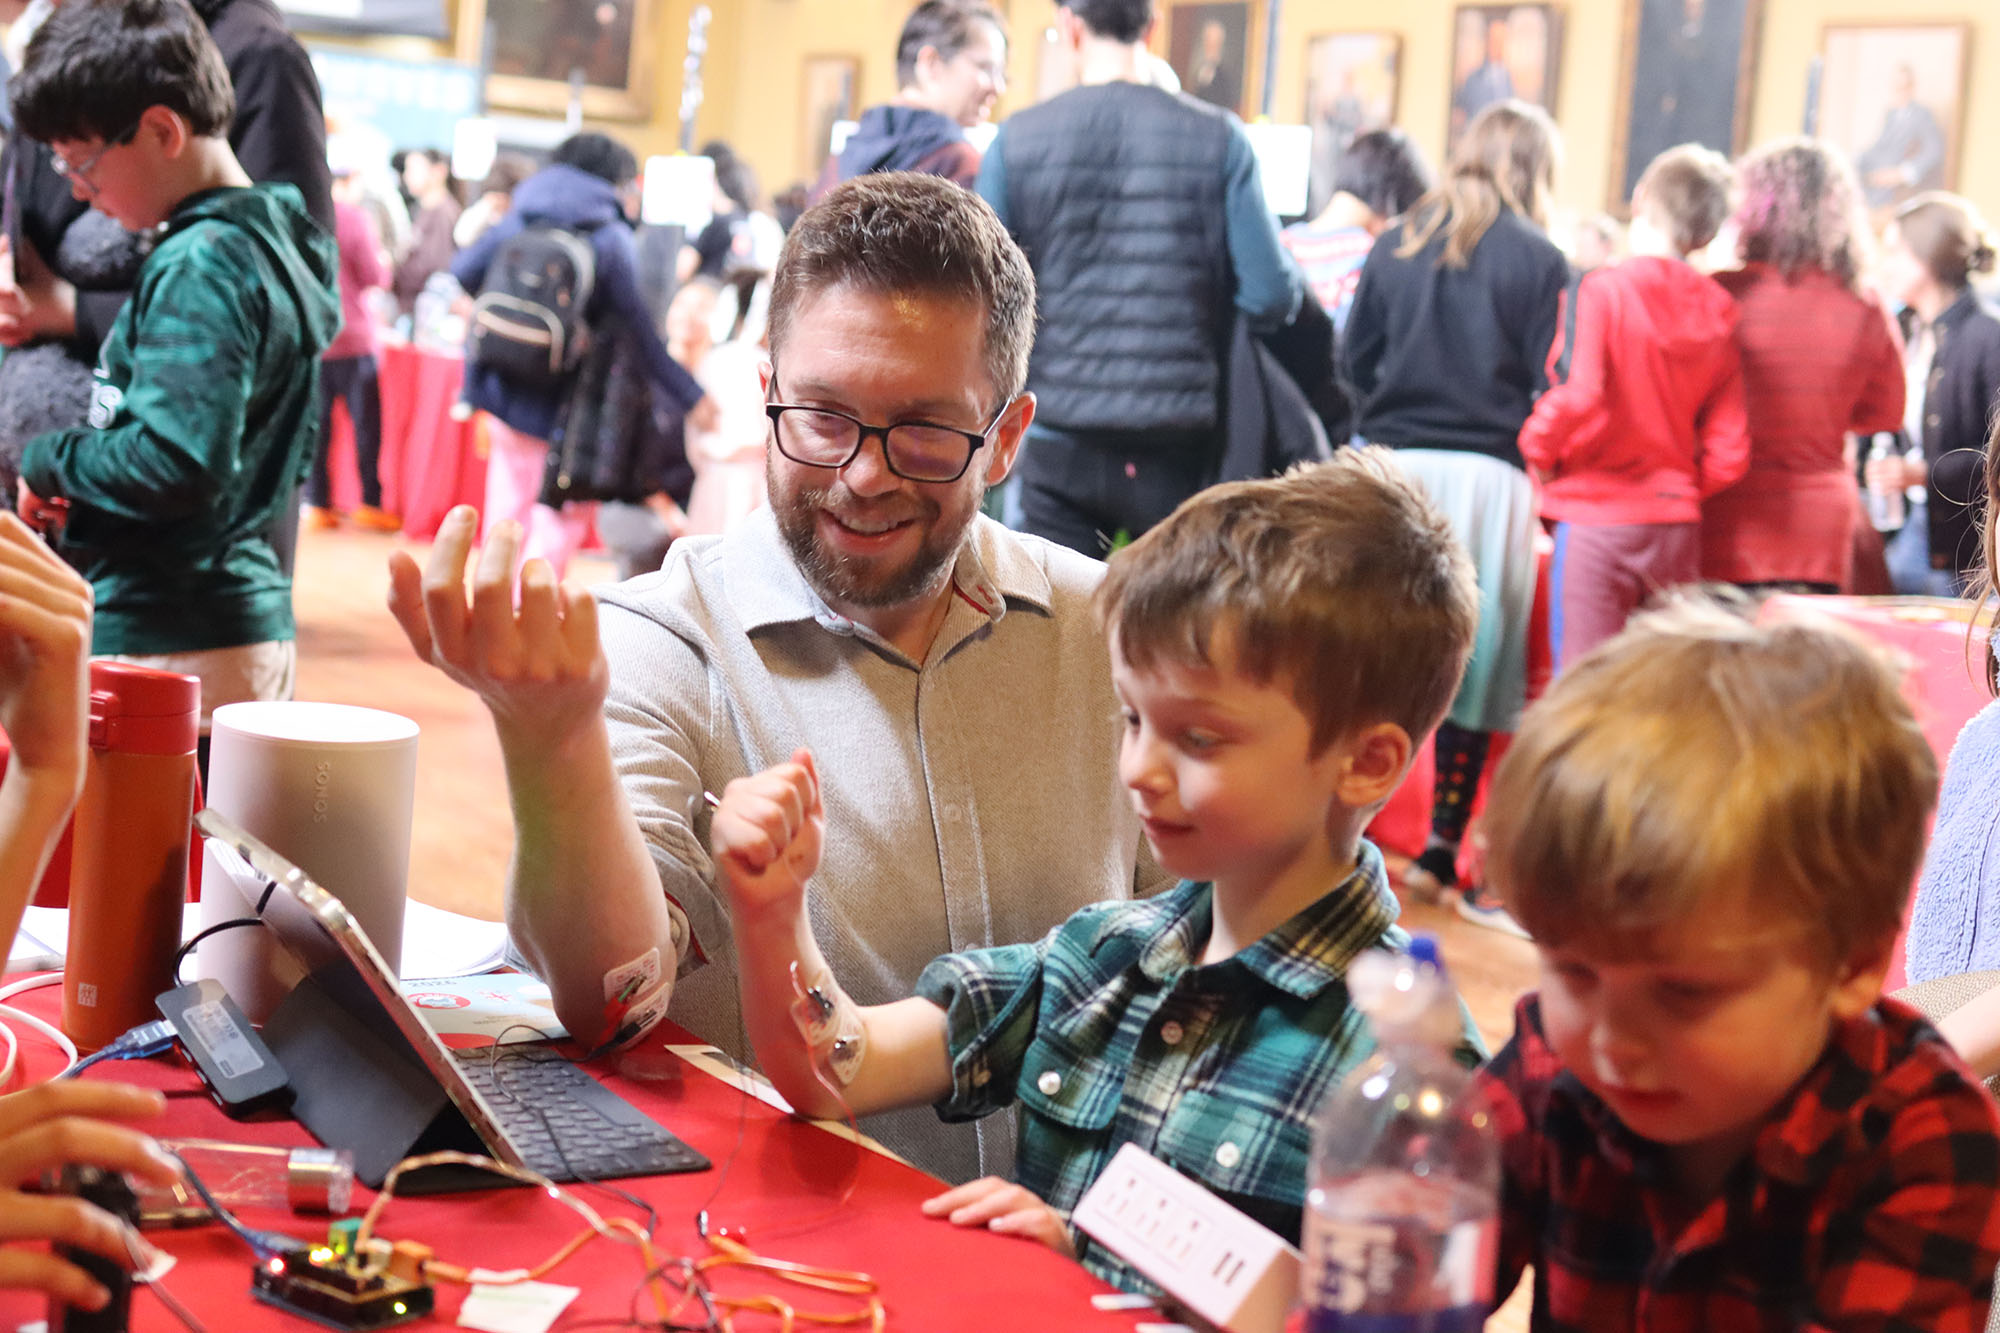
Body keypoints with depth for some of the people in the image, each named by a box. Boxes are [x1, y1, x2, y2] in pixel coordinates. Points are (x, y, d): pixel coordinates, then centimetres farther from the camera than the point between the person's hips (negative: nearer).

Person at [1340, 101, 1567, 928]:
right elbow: (1549, 388, -5)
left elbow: (1354, 358, 10)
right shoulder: (1538, 260, -3)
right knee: (1474, 655, 5)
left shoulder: (1397, 244, 8)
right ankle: (1441, 847, 8)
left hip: (1390, 464, 3)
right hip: (1486, 476, -3)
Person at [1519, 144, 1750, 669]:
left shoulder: (1602, 290, -8)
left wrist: (1538, 451, -4)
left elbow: (1578, 395, -22)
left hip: (1597, 516, -5)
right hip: (1677, 526, 5)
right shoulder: (1717, 314, 6)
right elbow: (1728, 454, 2)